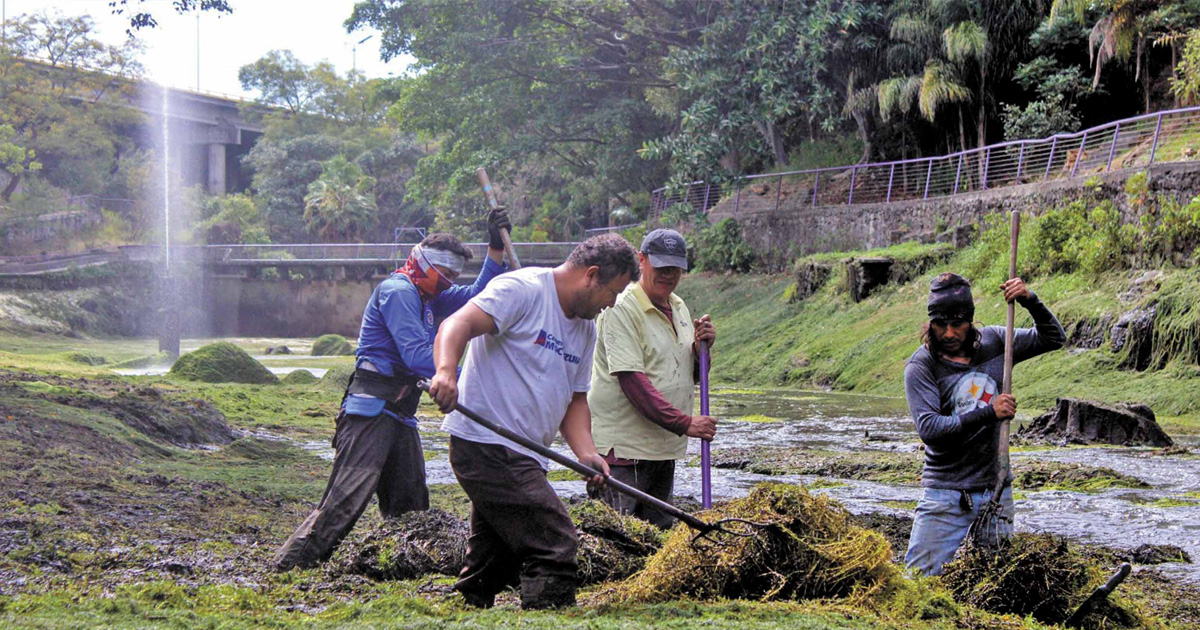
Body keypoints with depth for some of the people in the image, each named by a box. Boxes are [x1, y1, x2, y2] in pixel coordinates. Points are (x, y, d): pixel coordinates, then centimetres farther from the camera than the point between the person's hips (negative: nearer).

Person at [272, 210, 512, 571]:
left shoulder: (426, 298, 21)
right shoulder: (398, 290, -8)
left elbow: (476, 297, 28)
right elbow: (416, 354, -19)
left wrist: (496, 249, 16)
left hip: (400, 415, 10)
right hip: (372, 409, -10)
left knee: (410, 507, 8)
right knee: (346, 499, -18)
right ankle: (288, 566, -21)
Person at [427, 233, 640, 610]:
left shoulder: (586, 328, 19)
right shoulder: (524, 290, -9)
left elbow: (575, 399, 21)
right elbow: (457, 325, -20)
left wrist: (585, 451, 2)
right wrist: (445, 371, -40)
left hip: (521, 457, 10)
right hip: (486, 442, -10)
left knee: (490, 566, 13)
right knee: (555, 544, -15)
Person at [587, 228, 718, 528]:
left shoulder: (679, 308, 15)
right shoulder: (621, 310, -13)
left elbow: (692, 374, 21)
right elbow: (631, 380, -21)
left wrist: (702, 346, -2)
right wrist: (684, 423, -24)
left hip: (665, 445, 8)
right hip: (623, 445, -8)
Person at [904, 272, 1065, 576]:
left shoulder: (992, 342, 4)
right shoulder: (921, 366, -9)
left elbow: (1053, 339, 12)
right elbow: (928, 428, -20)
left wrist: (1030, 301, -5)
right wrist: (988, 413, -25)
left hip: (996, 491, 4)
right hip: (946, 496, -4)